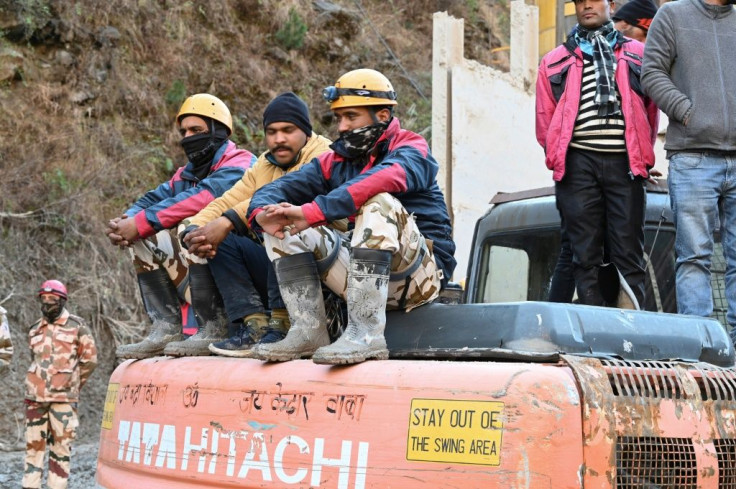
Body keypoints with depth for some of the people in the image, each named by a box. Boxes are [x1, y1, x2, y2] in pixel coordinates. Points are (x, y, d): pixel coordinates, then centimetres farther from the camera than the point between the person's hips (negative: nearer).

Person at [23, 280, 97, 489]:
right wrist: (42, 384, 14)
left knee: (61, 444, -2)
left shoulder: (77, 326, -1)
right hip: (36, 396, 4)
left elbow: (89, 359, 4)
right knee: (34, 442, 4)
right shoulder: (35, 329, 11)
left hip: (63, 397, -4)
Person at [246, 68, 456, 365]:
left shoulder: (411, 150, -5)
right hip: (364, 280, 6)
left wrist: (312, 212, -36)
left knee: (380, 203, -32)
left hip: (421, 273, -6)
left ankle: (366, 332, -38)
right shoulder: (335, 161, 13)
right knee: (282, 227, -3)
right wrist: (263, 213, -22)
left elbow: (380, 181, -29)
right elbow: (277, 189, 4)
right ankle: (308, 331, -14)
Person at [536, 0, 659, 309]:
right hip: (578, 164, 1)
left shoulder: (637, 54, 17)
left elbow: (651, 111, 16)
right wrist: (560, 157, 10)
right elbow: (545, 121, 17)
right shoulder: (555, 61, 18)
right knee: (585, 254, -2)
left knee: (628, 252, -4)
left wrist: (640, 155, 12)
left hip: (624, 163, 0)